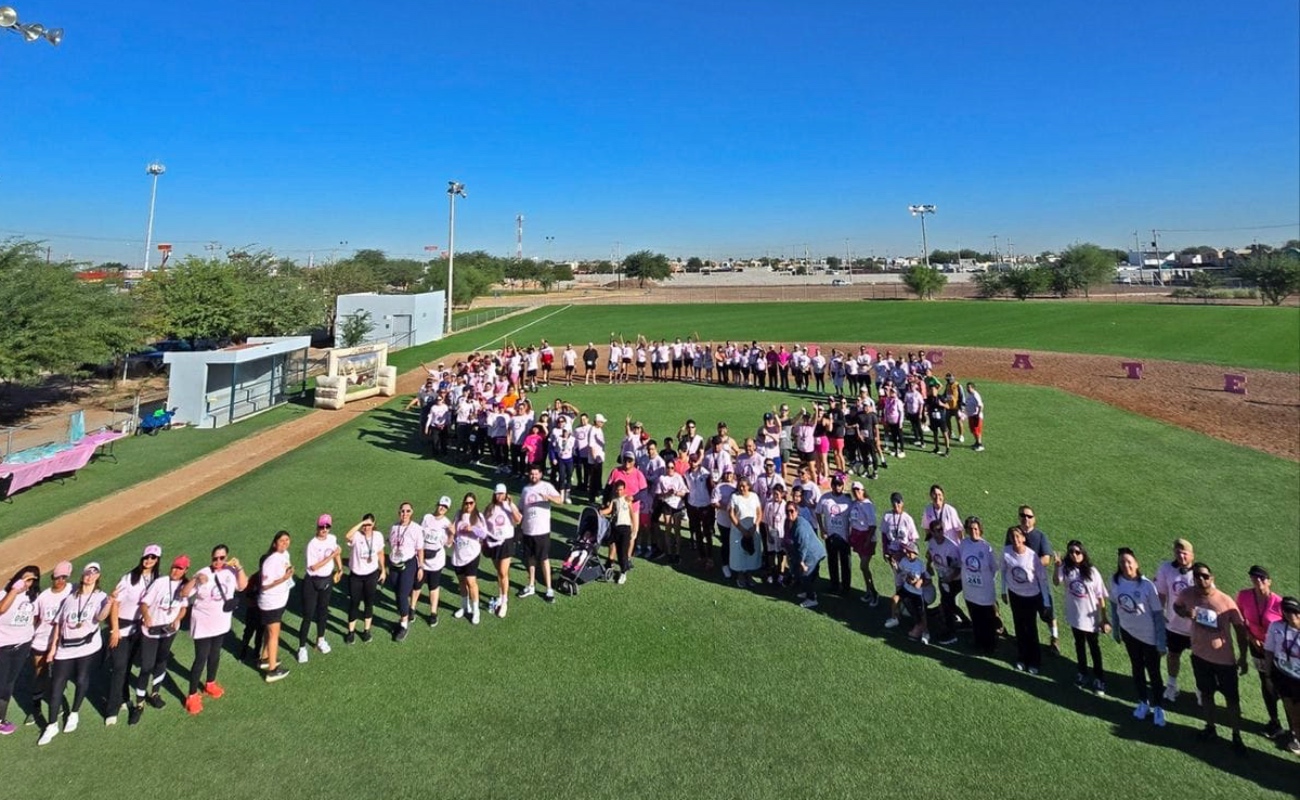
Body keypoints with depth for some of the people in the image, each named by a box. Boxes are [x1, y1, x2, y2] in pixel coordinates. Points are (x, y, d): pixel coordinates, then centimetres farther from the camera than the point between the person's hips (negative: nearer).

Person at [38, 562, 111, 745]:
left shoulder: (101, 597, -3)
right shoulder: (71, 597, 8)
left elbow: (100, 617, -23)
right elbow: (59, 622, 12)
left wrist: (109, 604, -44)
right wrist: (53, 647, 7)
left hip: (87, 646, -3)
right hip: (65, 647, 3)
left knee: (81, 680, 1)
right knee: (56, 684, 3)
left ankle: (74, 714, 26)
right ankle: (52, 726, 14)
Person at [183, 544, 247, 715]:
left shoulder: (231, 571, -8)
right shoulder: (203, 573, -20)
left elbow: (243, 586, -4)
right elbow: (184, 593, -22)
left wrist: (239, 568, -15)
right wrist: (195, 579, -40)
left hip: (221, 623, 5)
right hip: (203, 624, -5)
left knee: (215, 654, 21)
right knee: (201, 659, -1)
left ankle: (210, 684, 42)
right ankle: (192, 695, 12)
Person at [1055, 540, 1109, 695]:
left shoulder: (1091, 571, -14)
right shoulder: (1066, 569, -10)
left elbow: (1100, 596, -8)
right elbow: (1056, 582, -28)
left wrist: (1104, 618, -7)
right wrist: (1057, 567, -42)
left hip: (1091, 617, -2)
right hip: (1074, 616, 2)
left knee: (1094, 647, 12)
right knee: (1079, 645, 20)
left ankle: (1099, 678, 27)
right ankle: (1082, 673, 37)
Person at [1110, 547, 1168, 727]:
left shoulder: (1147, 585, -23)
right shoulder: (1115, 581, -12)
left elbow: (1158, 613, -16)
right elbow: (1114, 605, 3)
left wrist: (1161, 641, -14)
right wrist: (1115, 629, 10)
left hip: (1149, 635, -3)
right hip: (1129, 632, 3)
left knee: (1153, 672, 12)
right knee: (1137, 668, 21)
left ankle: (1157, 707, 33)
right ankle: (1143, 703, 40)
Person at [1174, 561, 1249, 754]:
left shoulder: (1225, 601, -21)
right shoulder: (1187, 595, -14)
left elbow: (1240, 629, -9)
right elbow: (1176, 606, 9)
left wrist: (1243, 657, -3)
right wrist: (1186, 612, -15)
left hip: (1225, 659, -3)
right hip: (1200, 655, 3)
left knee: (1232, 698, 14)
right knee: (1206, 693, 21)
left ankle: (1236, 736, 32)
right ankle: (1210, 727, 41)